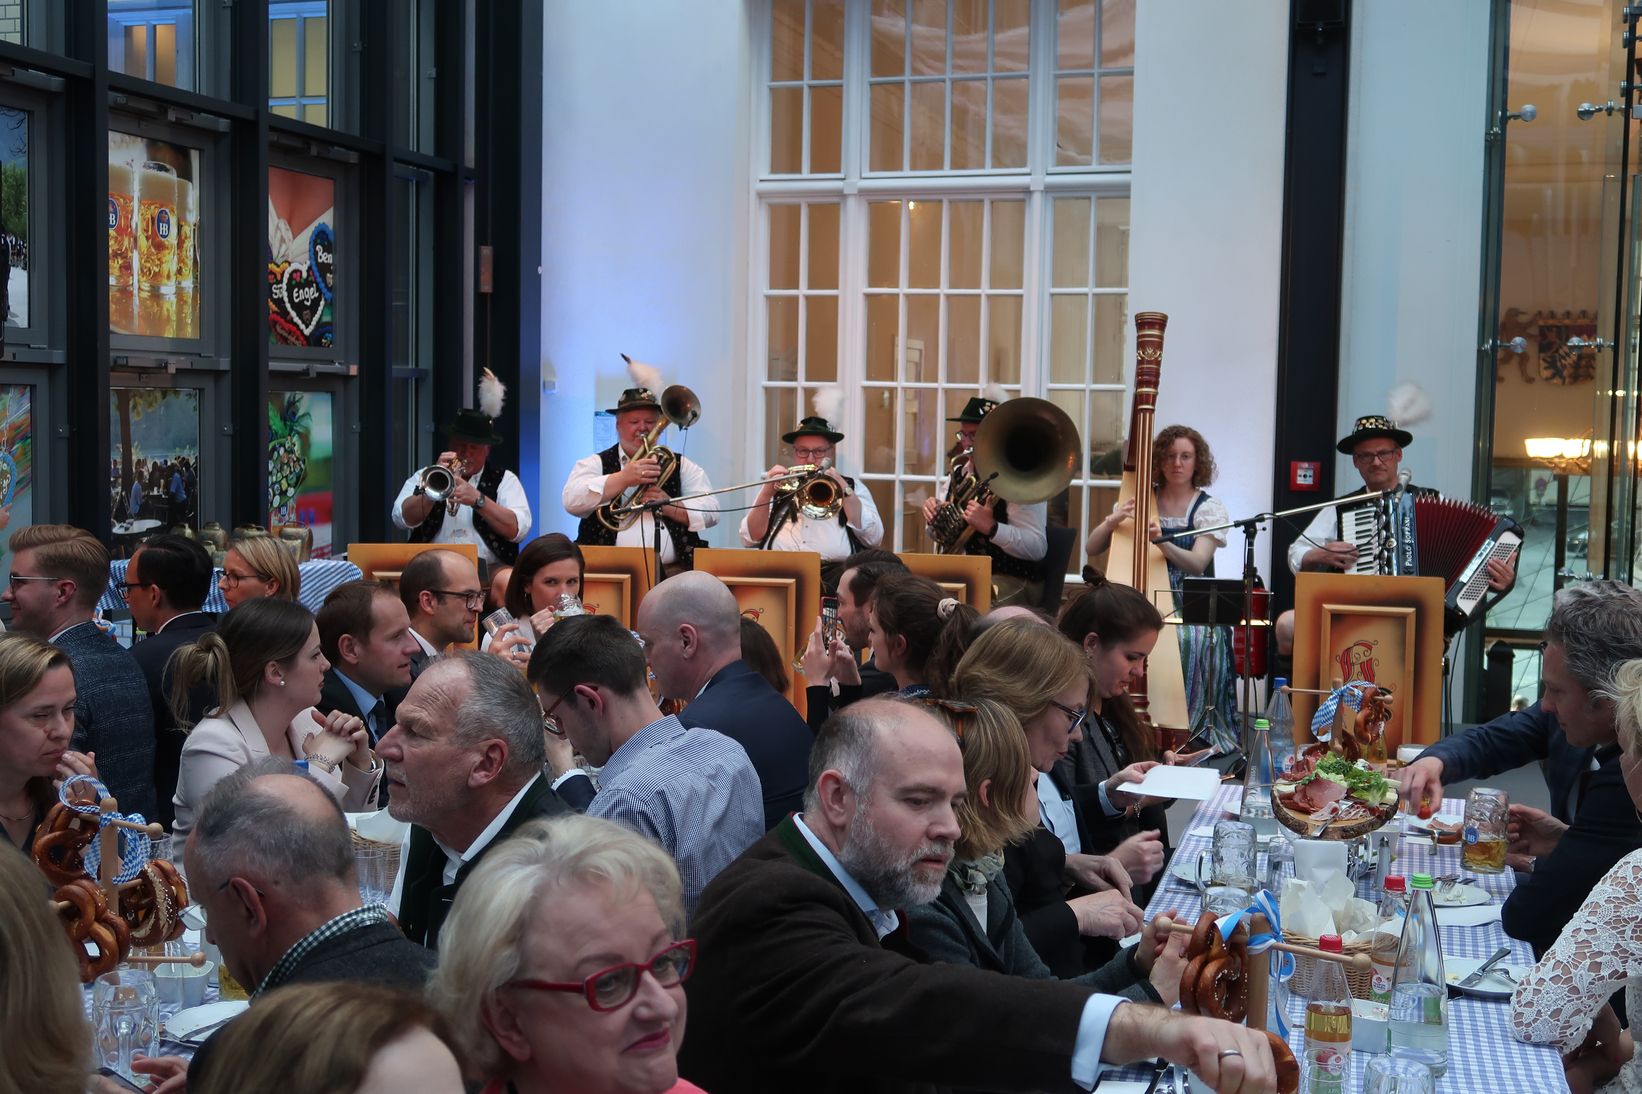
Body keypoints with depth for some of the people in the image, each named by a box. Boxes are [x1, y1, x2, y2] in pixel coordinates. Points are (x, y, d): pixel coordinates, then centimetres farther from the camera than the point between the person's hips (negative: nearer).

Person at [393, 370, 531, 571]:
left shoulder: (504, 480, 13)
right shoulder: (424, 477, 18)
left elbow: (518, 530, -2)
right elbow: (403, 519, 2)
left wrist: (477, 499, -10)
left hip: (489, 570, 0)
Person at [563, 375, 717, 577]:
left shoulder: (682, 466, 18)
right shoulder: (594, 464, 14)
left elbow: (711, 513, 8)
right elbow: (572, 501, -5)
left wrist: (669, 506, -8)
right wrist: (624, 478, -12)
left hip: (673, 572, 2)